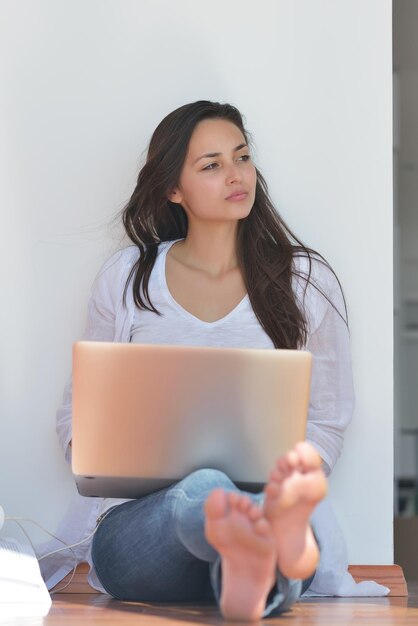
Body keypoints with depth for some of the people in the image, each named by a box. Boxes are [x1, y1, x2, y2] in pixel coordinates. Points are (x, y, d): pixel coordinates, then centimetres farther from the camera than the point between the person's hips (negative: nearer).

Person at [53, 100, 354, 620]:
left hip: (262, 492, 1)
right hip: (136, 525, 0)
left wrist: (289, 475, -8)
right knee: (203, 491, -40)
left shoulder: (307, 282, 13)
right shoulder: (127, 277, 14)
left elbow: (327, 420, 15)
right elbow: (78, 411, 19)